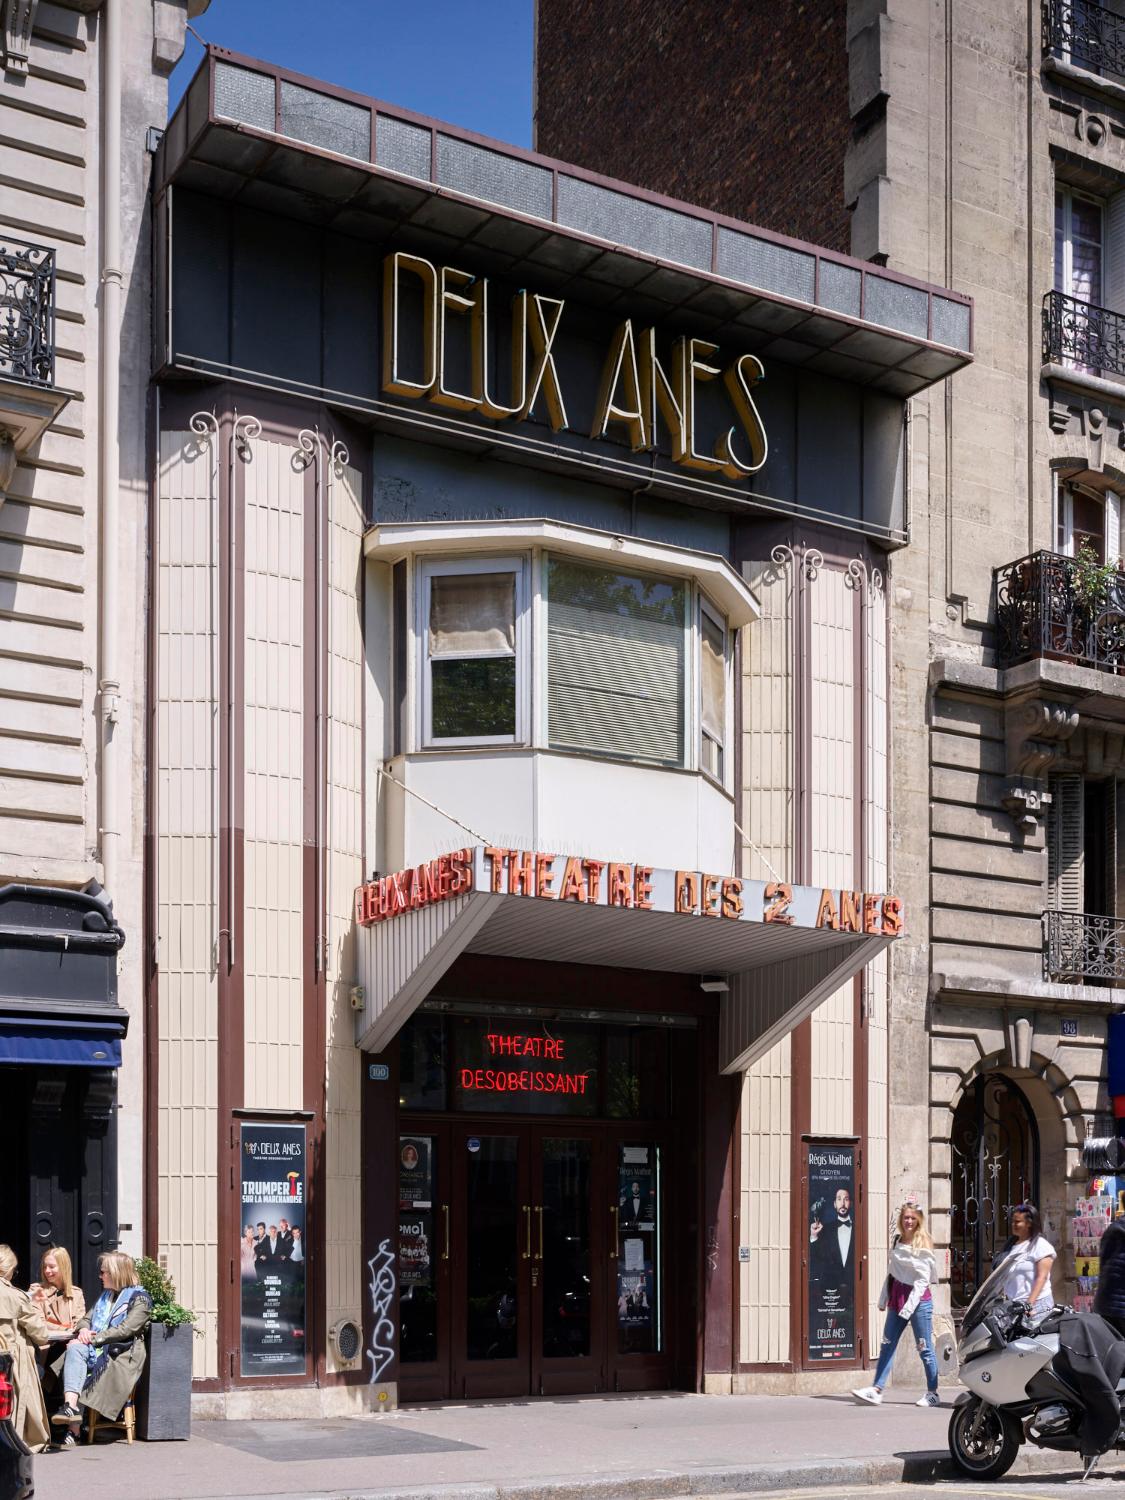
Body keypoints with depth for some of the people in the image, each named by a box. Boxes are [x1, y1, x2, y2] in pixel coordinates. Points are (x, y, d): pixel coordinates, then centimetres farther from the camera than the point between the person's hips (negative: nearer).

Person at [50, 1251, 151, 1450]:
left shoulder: (139, 1298, 2)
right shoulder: (105, 1296, 29)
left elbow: (126, 1329, -11)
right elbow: (86, 1319, 24)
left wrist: (94, 1338, -14)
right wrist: (84, 1330, -1)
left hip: (122, 1354, -5)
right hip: (96, 1351, 5)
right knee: (75, 1348, -29)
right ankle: (71, 1406, -44)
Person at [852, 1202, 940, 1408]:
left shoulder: (922, 1245, -8)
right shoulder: (897, 1241, 11)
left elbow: (923, 1279, -12)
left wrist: (909, 1307, -18)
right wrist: (883, 1298, 16)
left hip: (918, 1300, -6)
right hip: (897, 1299, 6)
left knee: (925, 1348, 0)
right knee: (887, 1345, 2)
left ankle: (933, 1394, 9)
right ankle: (876, 1390, 1)